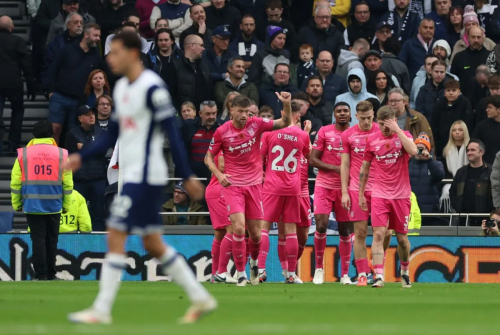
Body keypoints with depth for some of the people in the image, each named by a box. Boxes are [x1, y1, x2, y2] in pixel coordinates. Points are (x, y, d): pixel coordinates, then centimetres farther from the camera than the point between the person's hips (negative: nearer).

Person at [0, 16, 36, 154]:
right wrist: (31, 87, -1)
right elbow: (27, 65, -6)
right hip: (13, 82, -1)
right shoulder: (17, 41, -5)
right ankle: (14, 143, 12)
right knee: (18, 110, 19)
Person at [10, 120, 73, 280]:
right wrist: (66, 205, 12)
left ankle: (40, 274, -3)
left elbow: (15, 182, 0)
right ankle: (50, 274, 13)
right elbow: (67, 183, 3)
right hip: (54, 205, 1)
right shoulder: (61, 154, 2)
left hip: (32, 205, -1)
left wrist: (16, 204, 9)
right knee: (51, 240, 10)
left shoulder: (23, 154, 1)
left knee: (38, 239, 1)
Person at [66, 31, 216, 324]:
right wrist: (81, 157, 11)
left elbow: (172, 133, -14)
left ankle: (102, 311, -5)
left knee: (116, 237, -9)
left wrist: (187, 177, -15)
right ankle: (201, 299, 18)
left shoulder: (153, 87, -14)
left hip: (145, 176, -9)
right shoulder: (122, 88, 13)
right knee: (153, 244, 11)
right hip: (132, 175, 9)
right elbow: (113, 136, 20)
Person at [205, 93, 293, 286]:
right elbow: (209, 157, 4)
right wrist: (219, 175, -12)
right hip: (232, 184, -2)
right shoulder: (222, 132, -6)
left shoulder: (255, 124, -3)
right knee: (239, 228, -19)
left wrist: (287, 104, -17)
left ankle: (254, 261, 38)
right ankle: (240, 273, -6)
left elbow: (285, 123, 0)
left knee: (255, 233, 6)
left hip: (254, 184, 2)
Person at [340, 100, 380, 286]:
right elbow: (344, 165, 8)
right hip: (357, 189, 1)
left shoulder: (381, 132, 3)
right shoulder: (348, 135, 5)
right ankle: (362, 274, 3)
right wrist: (344, 192, 2)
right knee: (360, 232, -1)